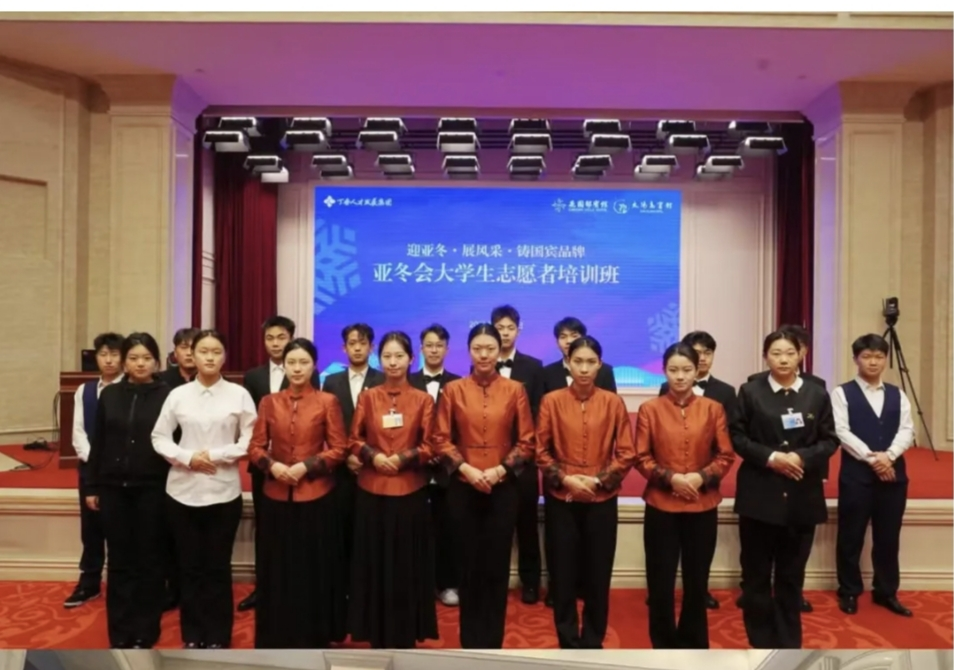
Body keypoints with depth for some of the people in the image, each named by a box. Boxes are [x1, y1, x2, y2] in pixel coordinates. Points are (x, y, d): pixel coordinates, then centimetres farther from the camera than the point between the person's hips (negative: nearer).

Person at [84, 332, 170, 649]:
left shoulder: (167, 395, -5)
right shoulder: (110, 394, 4)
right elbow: (98, 442, 8)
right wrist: (92, 487, 7)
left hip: (152, 488, -3)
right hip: (114, 487, 3)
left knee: (149, 558, 7)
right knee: (119, 560, 10)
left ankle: (145, 631, 20)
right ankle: (120, 632, 21)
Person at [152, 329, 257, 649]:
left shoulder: (239, 395, -3)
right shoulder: (178, 395, 2)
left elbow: (251, 441, -3)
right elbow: (159, 437, 4)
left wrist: (215, 455, -12)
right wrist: (187, 457, -10)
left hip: (223, 492, -1)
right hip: (183, 491, 2)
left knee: (218, 566, 7)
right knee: (190, 566, 11)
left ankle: (217, 637, 20)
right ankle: (192, 635, 24)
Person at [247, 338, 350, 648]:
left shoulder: (327, 401, -2)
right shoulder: (269, 402, 5)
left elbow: (339, 449, -3)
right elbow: (255, 447, 6)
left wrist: (306, 466, -15)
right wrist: (272, 465, -13)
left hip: (316, 496, -2)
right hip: (276, 497, 2)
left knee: (314, 568, 6)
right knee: (278, 569, 10)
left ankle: (313, 636, 22)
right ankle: (278, 637, 25)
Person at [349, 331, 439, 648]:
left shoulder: (423, 400, 1)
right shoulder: (367, 397, 5)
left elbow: (429, 446, 0)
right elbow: (354, 440, 6)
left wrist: (403, 458, -15)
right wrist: (373, 456, -12)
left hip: (410, 491, -1)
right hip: (372, 490, 1)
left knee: (407, 563, 6)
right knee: (374, 561, 8)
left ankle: (405, 635, 20)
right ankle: (378, 635, 23)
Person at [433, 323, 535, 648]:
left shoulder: (515, 390, 0)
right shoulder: (453, 389, 1)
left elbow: (526, 442, 0)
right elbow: (441, 439, 0)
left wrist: (499, 469, -11)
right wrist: (466, 468, -12)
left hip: (503, 489, 0)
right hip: (463, 488, 0)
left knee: (497, 566, 6)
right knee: (469, 565, 8)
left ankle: (493, 641, 22)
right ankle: (470, 641, 23)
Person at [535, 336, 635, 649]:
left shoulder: (614, 403, -1)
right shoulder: (551, 401, -2)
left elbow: (626, 453, 0)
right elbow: (540, 451, 0)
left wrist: (599, 480, -11)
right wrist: (564, 478, -12)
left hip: (602, 500, 0)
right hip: (561, 499, 0)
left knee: (598, 574, 8)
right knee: (563, 573, 7)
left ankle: (593, 642, 25)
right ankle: (568, 642, 24)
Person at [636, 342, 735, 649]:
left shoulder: (713, 409, 1)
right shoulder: (649, 409, -2)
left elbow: (726, 456, 2)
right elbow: (641, 458, -1)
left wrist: (701, 477, -13)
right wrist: (670, 478, -15)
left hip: (703, 506, 1)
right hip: (661, 505, -1)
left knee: (697, 579, 11)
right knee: (661, 580, 6)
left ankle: (693, 645, 29)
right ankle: (664, 645, 23)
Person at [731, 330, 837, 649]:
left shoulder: (817, 394, 4)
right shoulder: (750, 391, -1)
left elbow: (829, 440, 3)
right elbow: (737, 437, -3)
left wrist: (802, 458, -14)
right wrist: (770, 457, -16)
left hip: (802, 497, 2)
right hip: (760, 495, -1)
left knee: (792, 575, 12)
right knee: (756, 573, 7)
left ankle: (788, 643, 26)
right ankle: (762, 642, 22)